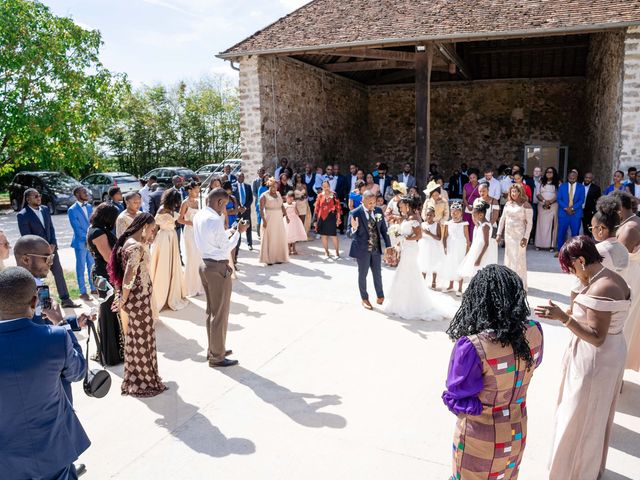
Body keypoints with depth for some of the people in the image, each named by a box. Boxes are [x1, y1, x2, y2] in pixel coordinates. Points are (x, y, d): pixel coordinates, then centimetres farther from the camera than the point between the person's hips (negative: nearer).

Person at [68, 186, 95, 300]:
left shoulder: (89, 207, 9)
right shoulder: (72, 210, -9)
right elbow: (77, 228, -12)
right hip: (81, 243, -5)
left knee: (92, 266, 12)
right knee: (81, 268, 3)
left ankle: (93, 288, 24)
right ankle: (83, 292, 11)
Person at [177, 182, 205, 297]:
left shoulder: (196, 202, 11)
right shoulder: (185, 203, -8)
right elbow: (180, 219, -10)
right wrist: (192, 223, -20)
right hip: (190, 232, -6)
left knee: (199, 259, 8)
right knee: (191, 259, -1)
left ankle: (198, 285, 19)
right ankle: (191, 288, 9)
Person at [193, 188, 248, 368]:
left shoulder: (198, 216, 7)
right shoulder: (215, 220, -21)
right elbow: (226, 248, -15)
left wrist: (229, 232, 10)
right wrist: (238, 232, -5)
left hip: (205, 264, 10)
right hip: (218, 268, -9)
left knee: (211, 311, 19)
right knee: (220, 314, 2)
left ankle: (213, 350, 32)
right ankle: (217, 357, 14)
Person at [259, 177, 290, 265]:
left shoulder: (278, 193, 11)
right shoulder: (264, 195, -7)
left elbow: (282, 206, 14)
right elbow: (261, 209, -11)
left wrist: (286, 215, 7)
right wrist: (263, 220, -19)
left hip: (279, 220, 6)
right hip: (269, 220, -6)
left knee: (280, 238, 7)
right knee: (269, 239, -2)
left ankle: (279, 257, 17)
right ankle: (269, 259, 5)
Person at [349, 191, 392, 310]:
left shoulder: (379, 210, -3)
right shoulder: (356, 213, -16)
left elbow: (383, 229, 4)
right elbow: (352, 234, -15)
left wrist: (388, 245, 2)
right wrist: (354, 228, -37)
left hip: (376, 248, 4)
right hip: (363, 249, -3)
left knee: (378, 273, 16)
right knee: (363, 274, 11)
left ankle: (380, 296, 34)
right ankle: (364, 299, 28)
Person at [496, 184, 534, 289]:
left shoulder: (525, 205, -8)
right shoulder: (508, 204, 9)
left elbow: (529, 223, -10)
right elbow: (502, 219, 13)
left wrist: (525, 237, -16)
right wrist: (499, 234, 10)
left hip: (519, 236, -6)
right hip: (508, 235, 6)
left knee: (518, 259, -3)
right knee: (509, 258, 11)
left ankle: (520, 284, 7)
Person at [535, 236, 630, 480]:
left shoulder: (600, 289, -28)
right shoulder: (613, 279, 2)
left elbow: (597, 338, -29)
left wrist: (563, 317, -35)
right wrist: (577, 312, 14)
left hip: (595, 361, -10)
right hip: (610, 353, 10)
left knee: (579, 419, 8)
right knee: (597, 415, 26)